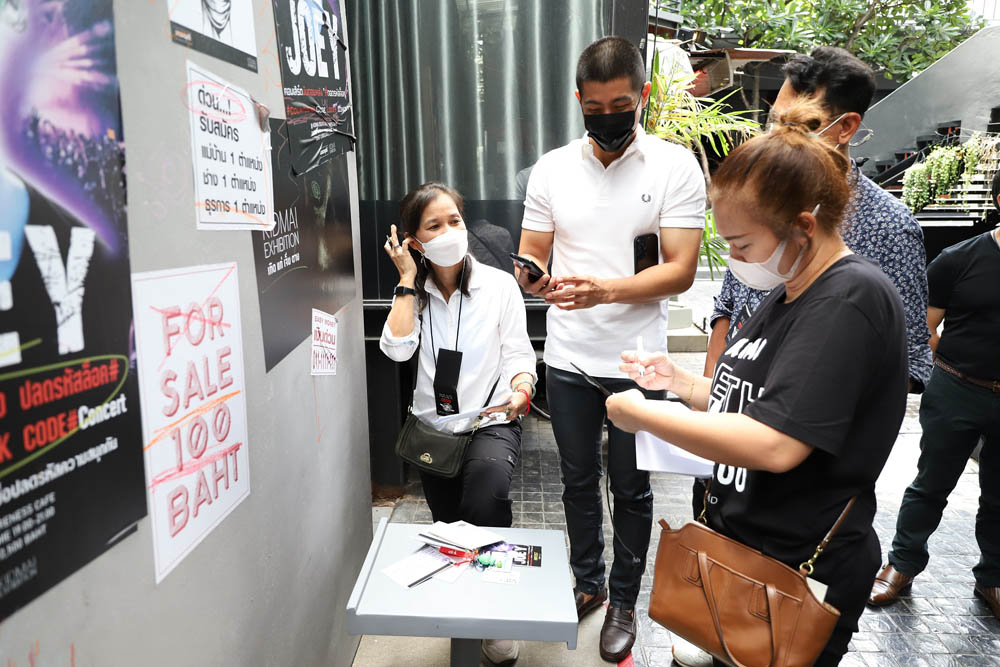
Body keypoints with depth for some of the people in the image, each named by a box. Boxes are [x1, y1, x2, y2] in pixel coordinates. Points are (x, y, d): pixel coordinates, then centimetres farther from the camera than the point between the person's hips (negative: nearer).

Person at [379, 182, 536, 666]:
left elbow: (518, 353, -3)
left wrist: (520, 391, -24)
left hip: (492, 422, -3)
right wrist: (408, 279, -7)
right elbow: (397, 348, -12)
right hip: (433, 427, 3)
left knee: (487, 480, -31)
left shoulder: (500, 285, -1)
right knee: (449, 527, 7)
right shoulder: (412, 293, 6)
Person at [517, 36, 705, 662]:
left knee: (631, 487, 12)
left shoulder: (676, 166, -7)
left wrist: (605, 290, -28)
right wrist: (535, 278, -20)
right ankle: (586, 581, 40)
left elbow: (681, 270, -13)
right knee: (578, 479, 18)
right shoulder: (552, 168, 2)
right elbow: (530, 258, 5)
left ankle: (624, 600, 33)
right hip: (568, 358, 3)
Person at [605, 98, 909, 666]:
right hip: (740, 540, 8)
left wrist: (642, 414, -23)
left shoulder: (851, 300, -23)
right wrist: (679, 381, -1)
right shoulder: (788, 293, 7)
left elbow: (775, 444, -31)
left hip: (800, 573, -8)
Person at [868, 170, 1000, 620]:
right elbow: (924, 328, -3)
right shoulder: (959, 260, -7)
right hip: (957, 394, -2)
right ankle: (902, 565, 26)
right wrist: (958, 366, -5)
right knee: (932, 485, 9)